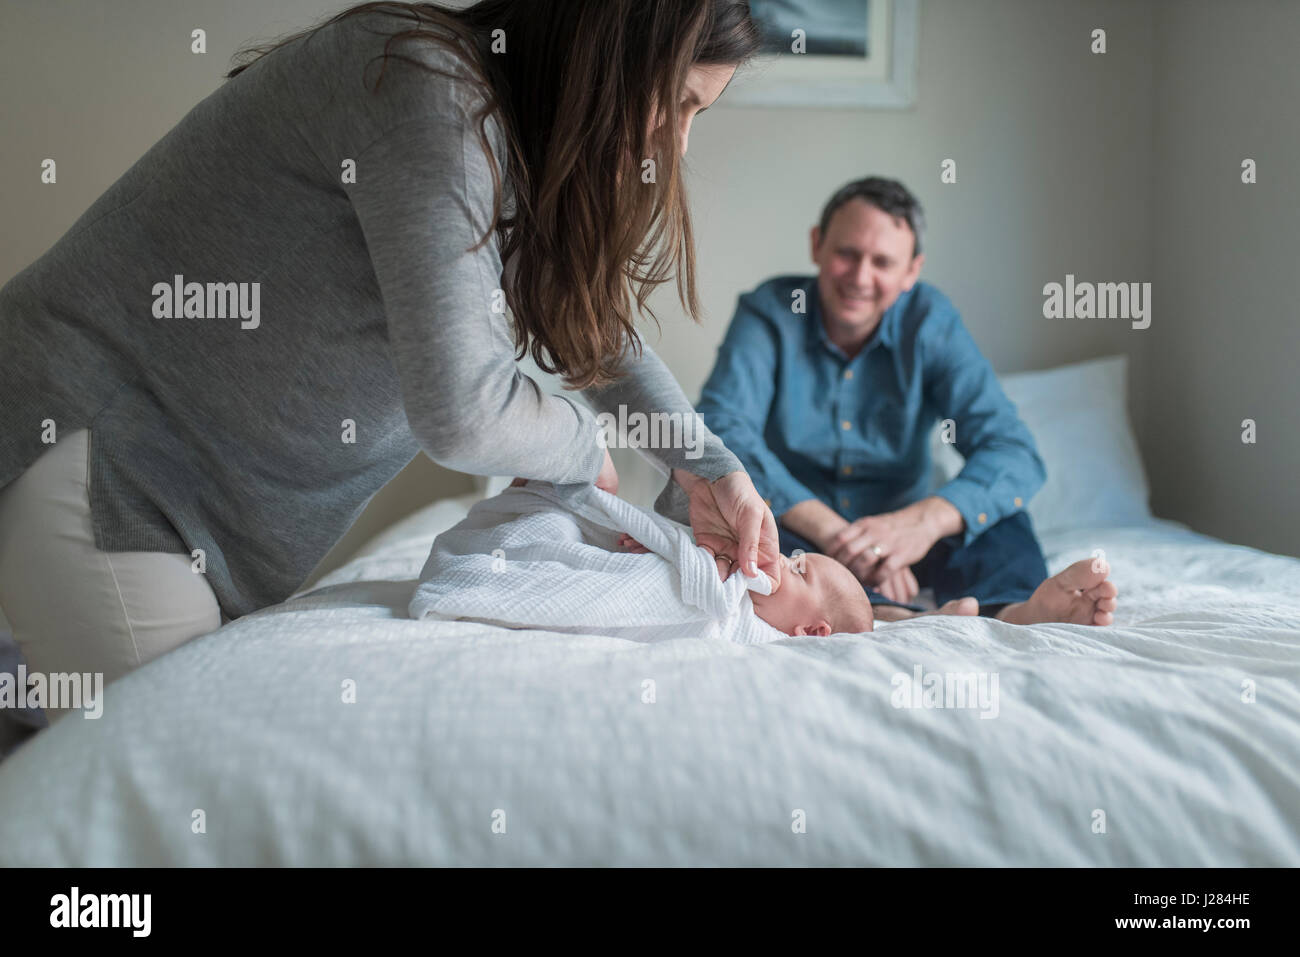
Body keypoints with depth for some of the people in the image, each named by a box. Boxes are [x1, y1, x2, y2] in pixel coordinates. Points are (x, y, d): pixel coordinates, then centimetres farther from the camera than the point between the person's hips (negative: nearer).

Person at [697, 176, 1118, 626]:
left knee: (994, 504, -21)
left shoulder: (929, 321, -6)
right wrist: (830, 530, -38)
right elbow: (721, 429, -25)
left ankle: (1011, 611, -52)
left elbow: (1014, 453, -17)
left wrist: (923, 522, -38)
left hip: (896, 533, 2)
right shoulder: (768, 313, -9)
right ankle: (883, 615, -55)